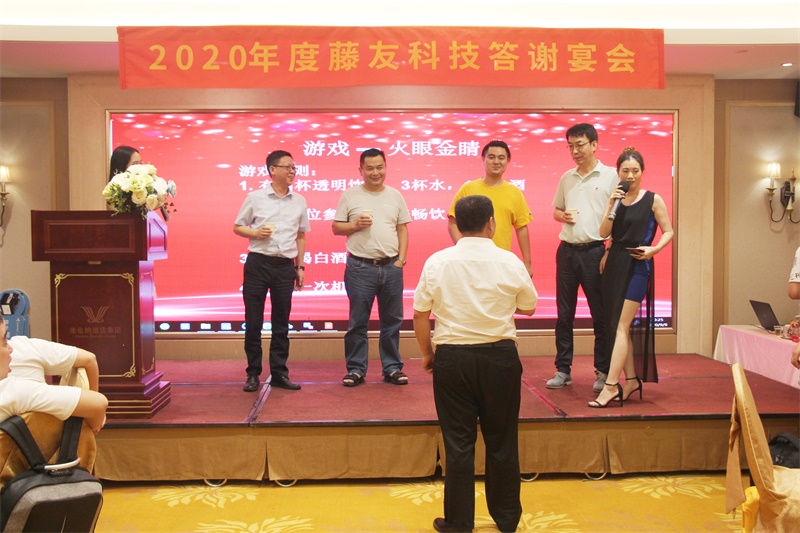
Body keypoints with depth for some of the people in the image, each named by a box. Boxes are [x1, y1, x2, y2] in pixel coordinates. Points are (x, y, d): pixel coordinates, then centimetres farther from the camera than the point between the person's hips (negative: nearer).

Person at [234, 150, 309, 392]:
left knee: (281, 324, 8)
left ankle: (279, 373, 16)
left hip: (285, 266, 3)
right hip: (258, 263, -2)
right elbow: (237, 227, 7)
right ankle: (253, 374, 13)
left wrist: (300, 266, 11)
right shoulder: (255, 197, 0)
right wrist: (256, 233, -13)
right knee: (253, 322, 2)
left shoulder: (299, 201, 8)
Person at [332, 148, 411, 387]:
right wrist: (355, 225, -15)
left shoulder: (395, 195, 10)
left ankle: (392, 368, 20)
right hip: (360, 267, -2)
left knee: (392, 320, 8)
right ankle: (356, 369, 16)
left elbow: (402, 229, 10)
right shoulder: (350, 195, 3)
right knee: (357, 322, 4)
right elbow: (336, 227, 4)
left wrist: (401, 259, 1)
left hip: (391, 267, 2)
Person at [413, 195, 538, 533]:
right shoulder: (510, 263, -5)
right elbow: (529, 308, 9)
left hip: (452, 358, 0)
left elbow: (420, 314, -2)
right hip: (500, 356, 1)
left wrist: (427, 352, 11)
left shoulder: (437, 262, -5)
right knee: (501, 441, 14)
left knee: (458, 443, 9)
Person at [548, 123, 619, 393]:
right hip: (567, 250, 4)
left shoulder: (610, 176, 0)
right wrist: (562, 215, -1)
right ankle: (563, 369, 16)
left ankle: (603, 372, 13)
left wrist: (611, 253, -13)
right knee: (564, 313, 7)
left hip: (594, 251, -4)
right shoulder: (566, 178, 13)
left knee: (601, 314, 2)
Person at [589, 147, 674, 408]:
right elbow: (604, 233, 0)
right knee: (619, 326, 9)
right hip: (614, 263, 5)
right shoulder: (615, 198, 10)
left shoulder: (653, 199, -1)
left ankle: (611, 385, -11)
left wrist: (653, 249, -15)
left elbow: (668, 231, 2)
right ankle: (631, 380, 20)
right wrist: (611, 205, -11)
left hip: (637, 265, -5)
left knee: (621, 326, -10)